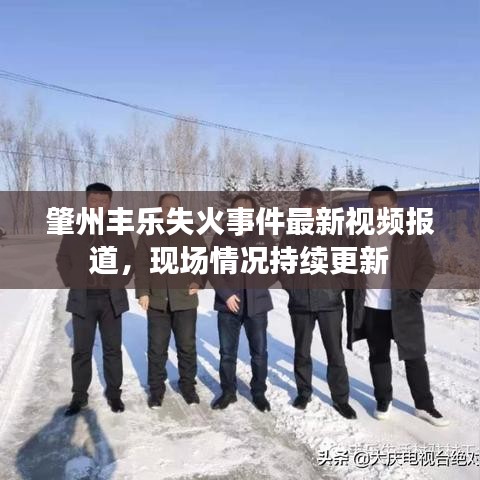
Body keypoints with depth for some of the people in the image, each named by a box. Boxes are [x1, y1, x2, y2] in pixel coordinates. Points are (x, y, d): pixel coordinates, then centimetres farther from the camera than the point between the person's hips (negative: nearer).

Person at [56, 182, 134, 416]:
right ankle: (79, 396, 19)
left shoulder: (121, 231, 4)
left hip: (112, 299, 0)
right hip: (82, 299, 0)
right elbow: (62, 259, 9)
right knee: (82, 350, 7)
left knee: (113, 349, 7)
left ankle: (114, 393, 20)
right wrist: (72, 283, -2)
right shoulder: (73, 231, 5)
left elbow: (131, 260, 7)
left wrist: (118, 284, -2)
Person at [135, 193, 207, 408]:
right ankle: (156, 389, 22)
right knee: (157, 349, 7)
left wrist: (198, 281, -2)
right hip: (157, 302, 0)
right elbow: (141, 266, 3)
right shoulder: (148, 236, 6)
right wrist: (143, 292, -7)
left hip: (185, 301, 0)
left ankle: (188, 386, 25)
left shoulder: (192, 235, 4)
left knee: (187, 347, 8)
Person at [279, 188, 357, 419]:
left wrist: (337, 288, -4)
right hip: (300, 302, 1)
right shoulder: (290, 235, 4)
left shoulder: (336, 233, 2)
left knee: (335, 352, 2)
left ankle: (340, 399, 16)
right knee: (302, 352, 12)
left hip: (329, 300, -1)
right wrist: (291, 288, -1)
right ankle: (303, 392, 29)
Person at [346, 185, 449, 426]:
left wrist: (415, 290, -13)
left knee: (414, 356, 7)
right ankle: (383, 401, 29)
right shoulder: (360, 234, 4)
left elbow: (427, 265, -2)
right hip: (371, 307, 2)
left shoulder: (410, 233, -4)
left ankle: (425, 405, 25)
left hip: (404, 306, -2)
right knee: (378, 356, 13)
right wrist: (352, 297, 3)